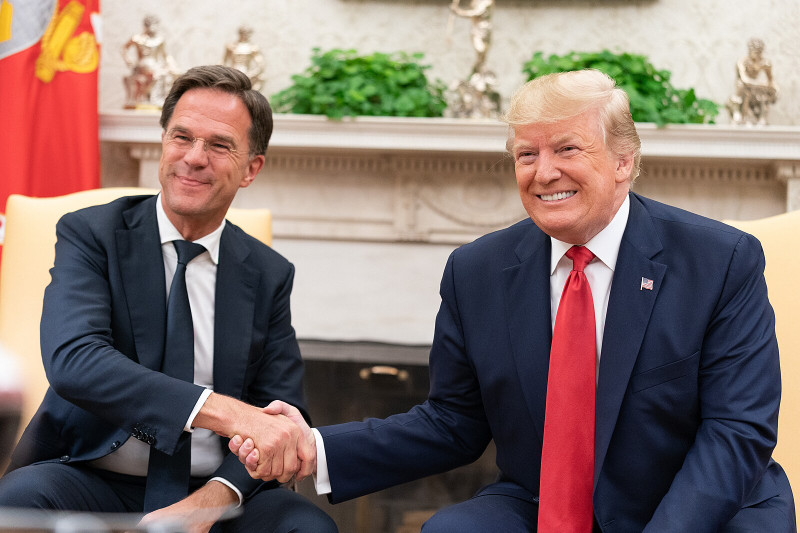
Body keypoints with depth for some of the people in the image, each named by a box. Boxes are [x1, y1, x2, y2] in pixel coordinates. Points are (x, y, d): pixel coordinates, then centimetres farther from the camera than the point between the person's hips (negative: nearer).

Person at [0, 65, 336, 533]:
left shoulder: (270, 275, 9)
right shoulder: (89, 234, -2)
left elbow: (283, 417, 3)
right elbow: (73, 359, -20)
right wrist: (224, 412, -33)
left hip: (214, 494, 3)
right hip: (93, 483, -2)